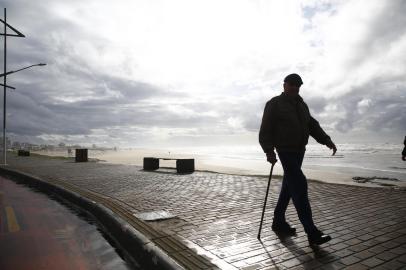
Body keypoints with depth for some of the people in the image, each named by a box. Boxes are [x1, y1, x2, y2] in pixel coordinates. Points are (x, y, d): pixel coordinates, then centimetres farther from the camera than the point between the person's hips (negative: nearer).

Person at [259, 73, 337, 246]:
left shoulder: (302, 105, 17)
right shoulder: (274, 104, -5)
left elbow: (312, 125, 15)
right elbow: (265, 130, -10)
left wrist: (327, 140, 0)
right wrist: (269, 151, -21)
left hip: (299, 150, 8)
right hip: (285, 151, -8)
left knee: (289, 186, 13)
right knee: (299, 186, -14)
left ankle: (278, 222, 26)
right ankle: (312, 233, -12)